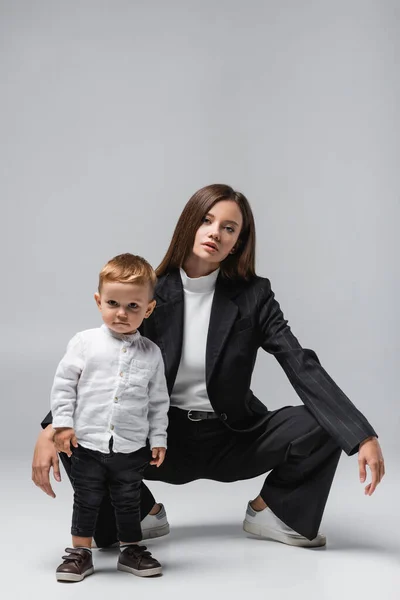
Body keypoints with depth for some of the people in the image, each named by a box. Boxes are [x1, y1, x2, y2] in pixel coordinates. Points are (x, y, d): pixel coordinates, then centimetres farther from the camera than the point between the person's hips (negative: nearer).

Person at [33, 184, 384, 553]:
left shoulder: (253, 296, -6)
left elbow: (303, 367, -14)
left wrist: (363, 436, -26)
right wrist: (50, 431, -31)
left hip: (232, 439, 1)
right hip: (163, 440, 0)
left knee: (322, 426, -22)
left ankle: (268, 510, 5)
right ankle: (144, 514, 3)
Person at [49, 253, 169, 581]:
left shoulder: (151, 353, 1)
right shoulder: (85, 342, -5)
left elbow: (159, 400, 7)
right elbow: (64, 384, -2)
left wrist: (158, 439, 5)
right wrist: (63, 424, -7)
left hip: (132, 447, 2)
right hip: (87, 443, -1)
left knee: (129, 502, 14)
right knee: (86, 501, 10)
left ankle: (132, 550, 30)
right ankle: (80, 553, 24)